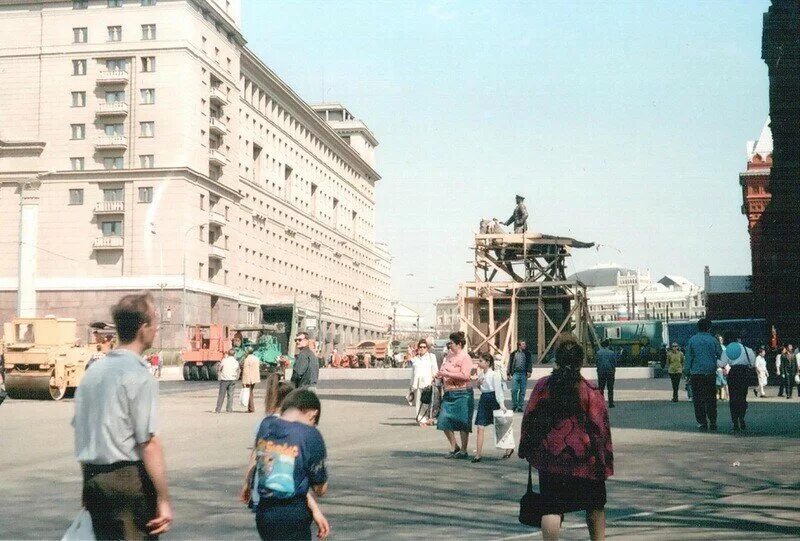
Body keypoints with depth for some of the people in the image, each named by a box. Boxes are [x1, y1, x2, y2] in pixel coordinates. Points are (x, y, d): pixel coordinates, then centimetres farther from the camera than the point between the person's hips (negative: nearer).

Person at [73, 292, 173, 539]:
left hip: (92, 479, 8)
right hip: (128, 480, -8)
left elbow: (80, 428, 16)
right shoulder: (140, 377, -14)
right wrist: (164, 500, -16)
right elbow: (149, 443, -19)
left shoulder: (93, 371, 10)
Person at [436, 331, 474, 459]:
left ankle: (463, 450, 11)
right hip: (448, 393, 8)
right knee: (444, 422, 4)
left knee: (462, 424, 0)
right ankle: (454, 447, 19)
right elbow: (444, 369, 29)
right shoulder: (449, 354, 13)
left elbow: (465, 375, -24)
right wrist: (440, 374, 6)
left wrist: (447, 374, -21)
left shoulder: (465, 358, -11)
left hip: (462, 394, -8)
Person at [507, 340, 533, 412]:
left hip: (524, 374, 1)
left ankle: (520, 406, 10)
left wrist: (529, 371, -10)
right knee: (514, 390, -8)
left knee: (522, 391, 3)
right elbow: (510, 363, 11)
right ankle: (514, 406, 5)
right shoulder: (514, 354, 7)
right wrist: (508, 373, 6)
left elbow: (530, 363, 5)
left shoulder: (528, 354, 8)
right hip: (515, 373, -1)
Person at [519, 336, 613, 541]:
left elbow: (530, 421, 4)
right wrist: (605, 461, -1)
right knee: (594, 505, 18)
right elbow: (600, 428, -7)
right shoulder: (590, 390, -7)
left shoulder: (542, 386, -1)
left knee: (551, 508, 0)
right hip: (585, 459, 0)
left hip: (550, 459, 1)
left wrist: (526, 449, 16)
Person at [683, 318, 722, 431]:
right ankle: (712, 422, 6)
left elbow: (688, 358, 1)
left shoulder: (692, 340, 0)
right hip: (711, 373, 1)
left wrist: (686, 371, 7)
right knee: (711, 398, 9)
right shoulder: (713, 340, -1)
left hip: (696, 373, -1)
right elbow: (721, 355, 3)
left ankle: (702, 422, 2)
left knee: (698, 399, 4)